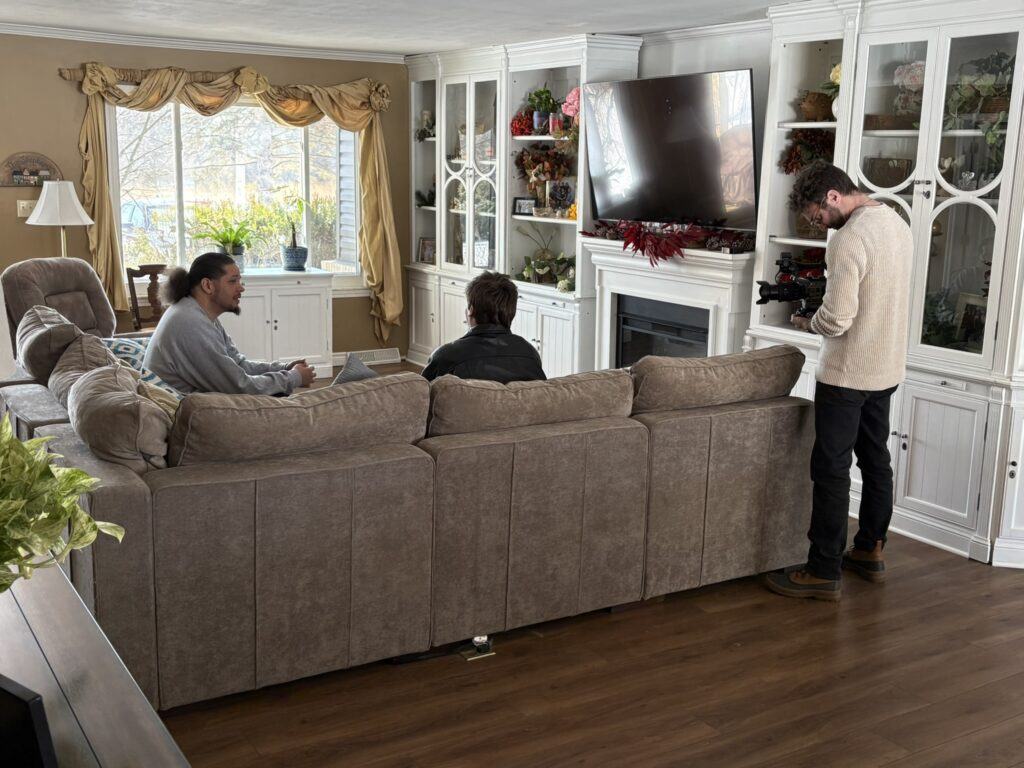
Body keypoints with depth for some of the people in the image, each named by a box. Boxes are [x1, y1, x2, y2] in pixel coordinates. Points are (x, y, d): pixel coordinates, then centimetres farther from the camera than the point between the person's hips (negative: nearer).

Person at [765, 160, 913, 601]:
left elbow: (836, 320, -26)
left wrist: (808, 324, -5)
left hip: (848, 373, -9)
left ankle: (823, 572, 2)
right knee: (875, 459, 17)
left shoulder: (849, 238, -22)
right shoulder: (897, 223, 8)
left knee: (831, 469, -3)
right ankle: (870, 551, 29)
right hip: (887, 368, 9)